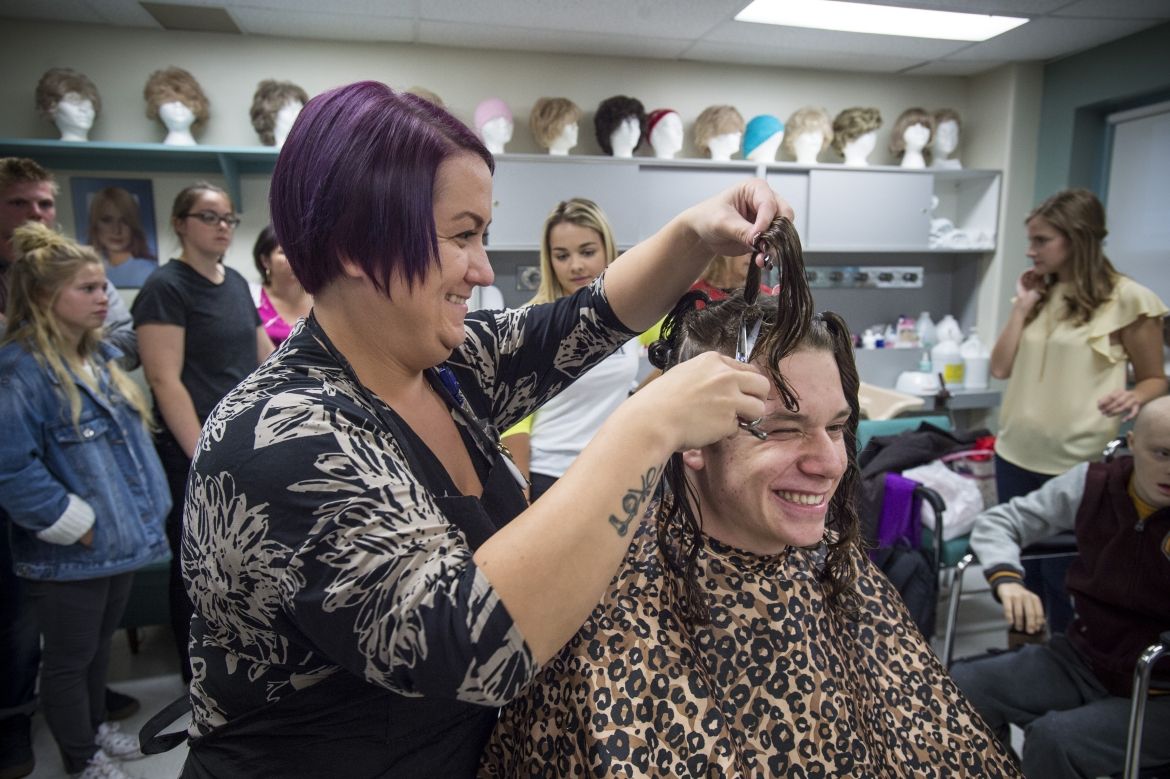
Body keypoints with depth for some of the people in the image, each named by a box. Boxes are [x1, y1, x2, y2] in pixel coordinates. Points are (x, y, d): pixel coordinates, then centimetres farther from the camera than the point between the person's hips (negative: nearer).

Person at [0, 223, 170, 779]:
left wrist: (146, 510, 11)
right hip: (68, 557, -7)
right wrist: (78, 524, -20)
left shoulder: (103, 358, 6)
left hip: (122, 541, 8)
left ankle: (94, 725, 45)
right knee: (69, 658, 13)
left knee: (101, 643, 25)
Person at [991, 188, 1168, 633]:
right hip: (1016, 454, 6)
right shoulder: (1040, 294, 9)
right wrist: (1023, 305, -2)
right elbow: (1000, 368, 3)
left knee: (1062, 574, 8)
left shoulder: (1127, 299, -9)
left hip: (1076, 462, -5)